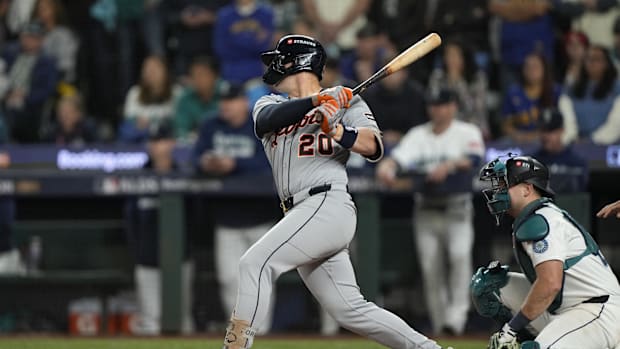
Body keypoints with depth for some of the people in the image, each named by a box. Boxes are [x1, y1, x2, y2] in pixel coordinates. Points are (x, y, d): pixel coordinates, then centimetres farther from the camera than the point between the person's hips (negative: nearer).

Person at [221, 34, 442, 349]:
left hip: (328, 205, -6)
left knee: (255, 263, -21)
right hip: (300, 214, 7)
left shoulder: (347, 103, 6)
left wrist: (338, 131, -28)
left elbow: (373, 147, -9)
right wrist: (316, 100, -18)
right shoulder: (270, 104, 21)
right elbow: (267, 120, -4)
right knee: (349, 310, 4)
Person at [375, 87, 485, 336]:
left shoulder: (467, 132, 4)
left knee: (460, 254, -24)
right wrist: (386, 169, -27)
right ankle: (439, 322, 13)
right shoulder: (418, 135, 11)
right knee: (430, 266, 1)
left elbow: (473, 159, -14)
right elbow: (397, 158, -4)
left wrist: (448, 165, -31)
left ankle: (456, 315, -24)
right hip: (426, 210, 3)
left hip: (456, 208, -3)